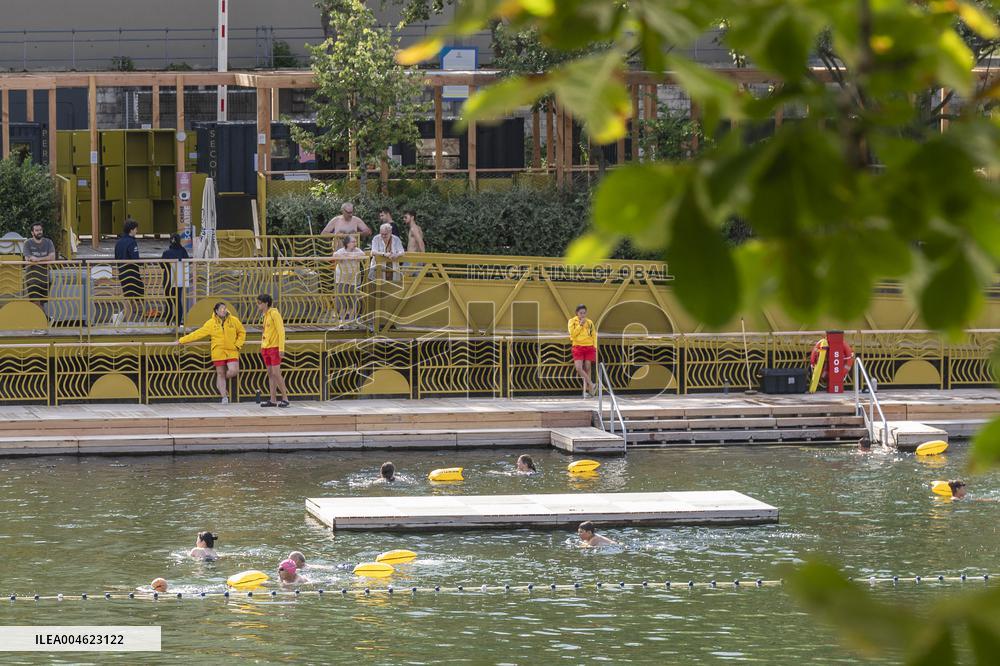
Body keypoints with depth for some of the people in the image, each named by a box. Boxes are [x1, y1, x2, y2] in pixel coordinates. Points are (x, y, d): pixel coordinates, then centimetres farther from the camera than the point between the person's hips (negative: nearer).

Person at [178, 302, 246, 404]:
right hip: (218, 352, 0)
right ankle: (224, 397, 7)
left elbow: (242, 332, 14)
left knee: (234, 371, -13)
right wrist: (182, 340, 3)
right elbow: (198, 334, 4)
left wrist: (238, 345, 0)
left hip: (232, 351, 1)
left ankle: (220, 383, 17)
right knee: (220, 373, 0)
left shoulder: (234, 320, 2)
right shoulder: (211, 323, 0)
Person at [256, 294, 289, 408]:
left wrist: (281, 348, -18)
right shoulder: (265, 315, 15)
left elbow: (281, 331, -14)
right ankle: (273, 400, 8)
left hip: (274, 347, -9)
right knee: (270, 374, 7)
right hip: (266, 347, 9)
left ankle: (285, 399, -5)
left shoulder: (274, 314, -11)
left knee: (276, 373, -11)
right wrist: (262, 347, 16)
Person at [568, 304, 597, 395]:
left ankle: (586, 388, 10)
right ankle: (591, 384, -4)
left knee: (587, 368, 1)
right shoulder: (572, 321, 3)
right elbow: (573, 334, -9)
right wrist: (580, 325, -12)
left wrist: (595, 347, 3)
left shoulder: (589, 322, 9)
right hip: (578, 347, -2)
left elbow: (594, 336, 12)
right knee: (579, 368, -15)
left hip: (589, 347, 2)